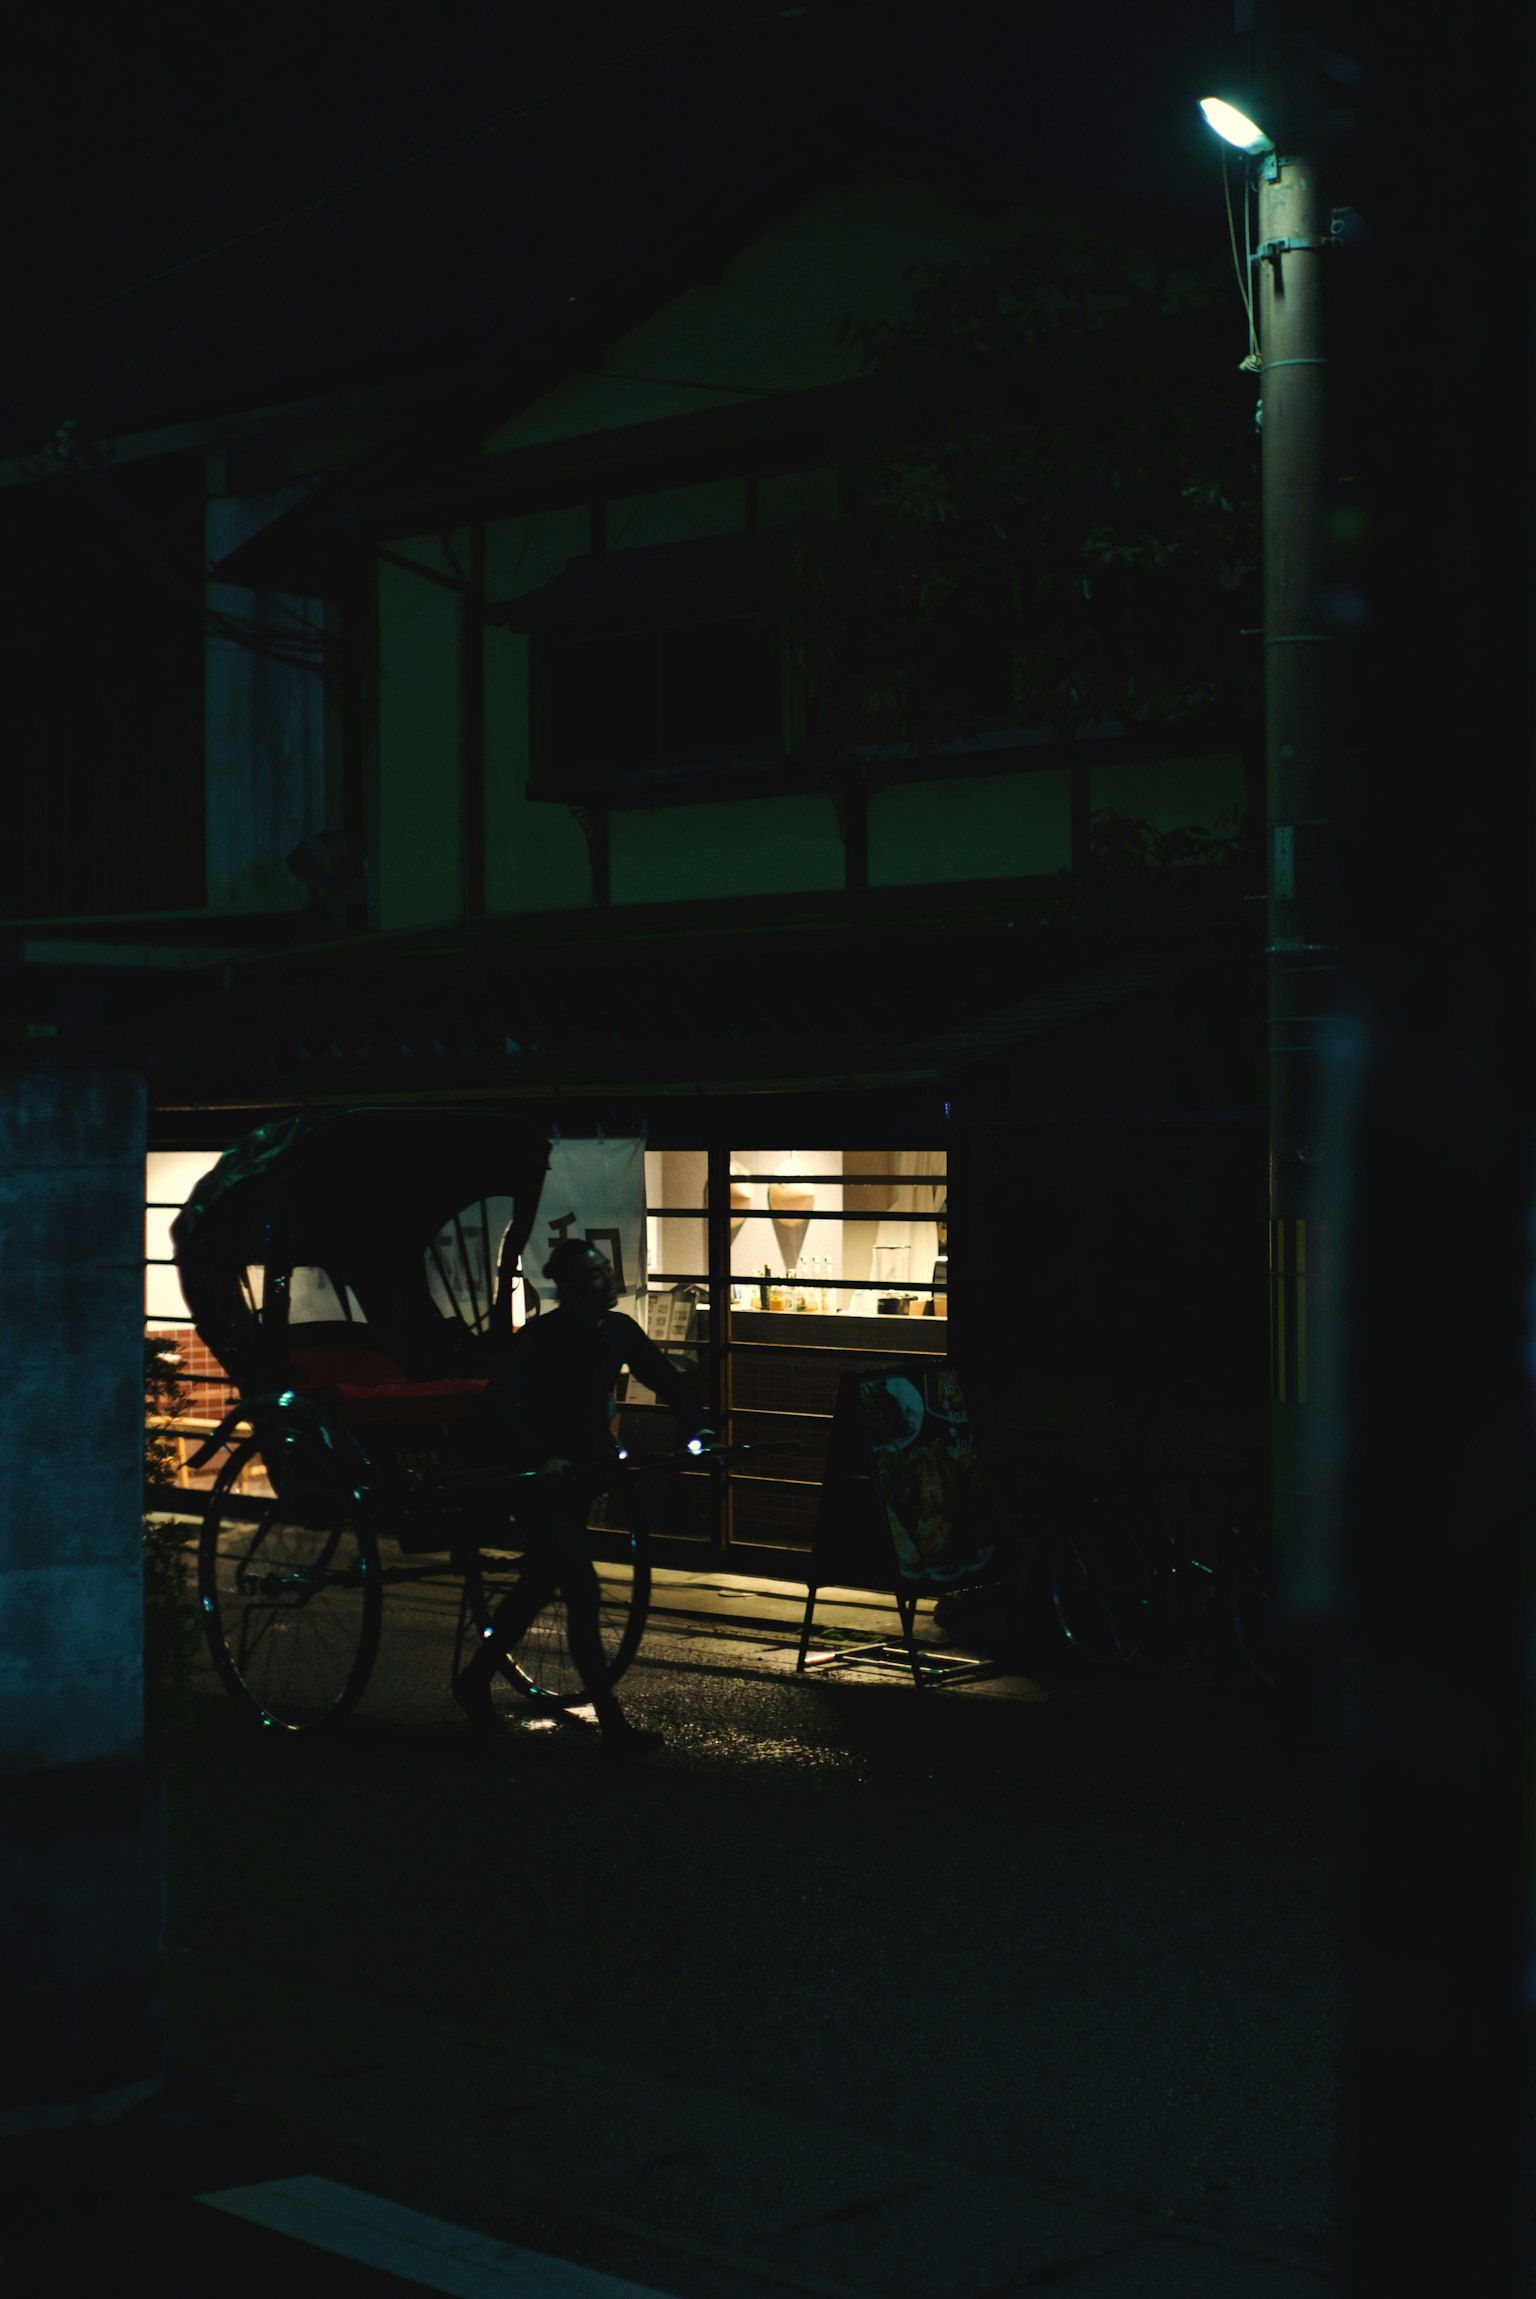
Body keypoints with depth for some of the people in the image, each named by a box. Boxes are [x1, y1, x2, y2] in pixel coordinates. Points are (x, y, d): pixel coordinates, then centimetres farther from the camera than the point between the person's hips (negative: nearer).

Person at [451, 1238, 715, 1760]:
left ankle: (474, 1682, 37)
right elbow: (499, 1404, -28)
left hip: (583, 1472, 8)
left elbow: (667, 1381, 9)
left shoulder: (618, 1331, 1)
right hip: (540, 1479, -8)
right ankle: (613, 1728, -8)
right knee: (582, 1592, -10)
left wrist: (696, 1429, -7)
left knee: (537, 1585, 18)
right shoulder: (541, 1336, -19)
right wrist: (540, 1459, -39)